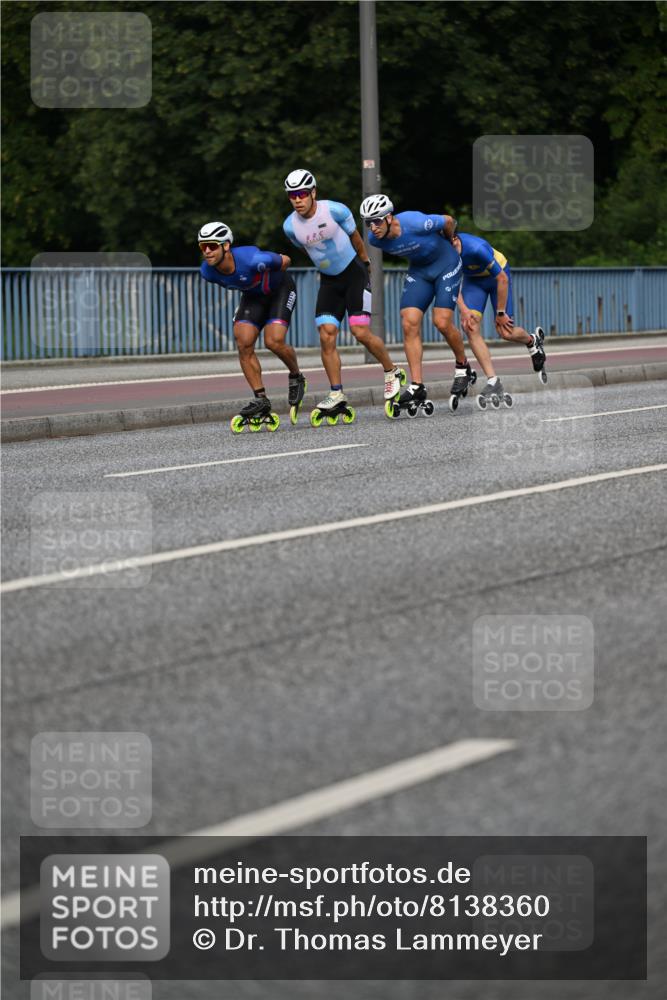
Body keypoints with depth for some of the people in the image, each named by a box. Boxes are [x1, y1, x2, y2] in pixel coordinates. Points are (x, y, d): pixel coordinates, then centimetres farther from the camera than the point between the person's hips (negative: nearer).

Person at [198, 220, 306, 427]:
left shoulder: (252, 259, -40)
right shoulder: (207, 271, -23)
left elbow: (285, 261, -20)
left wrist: (271, 279, -1)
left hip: (280, 290, -5)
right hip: (253, 296, 5)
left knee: (274, 342, -21)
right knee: (243, 344, -12)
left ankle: (296, 378, 10)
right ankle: (261, 400, -3)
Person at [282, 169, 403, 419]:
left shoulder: (335, 211, -19)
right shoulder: (290, 226, -9)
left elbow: (354, 237, -1)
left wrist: (365, 261, 13)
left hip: (354, 273, -4)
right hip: (329, 281, 4)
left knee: (361, 332, -13)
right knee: (326, 335, -9)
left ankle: (391, 372, 11)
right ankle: (337, 394, -5)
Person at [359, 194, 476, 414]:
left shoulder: (415, 223, -33)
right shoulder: (375, 239, -16)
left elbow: (449, 222, -14)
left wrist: (447, 245, 6)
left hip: (446, 264, -5)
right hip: (419, 269, 5)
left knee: (442, 322, -15)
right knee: (409, 324, -10)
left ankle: (463, 368, 11)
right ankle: (416, 387, -10)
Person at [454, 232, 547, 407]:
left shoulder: (477, 248, -39)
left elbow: (502, 279, -28)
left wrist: (501, 313, -20)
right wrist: (463, 309, -24)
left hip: (497, 276, -4)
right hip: (473, 279, 4)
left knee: (505, 332, -6)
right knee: (470, 326, -16)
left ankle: (533, 341, 32)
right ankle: (493, 382, -13)